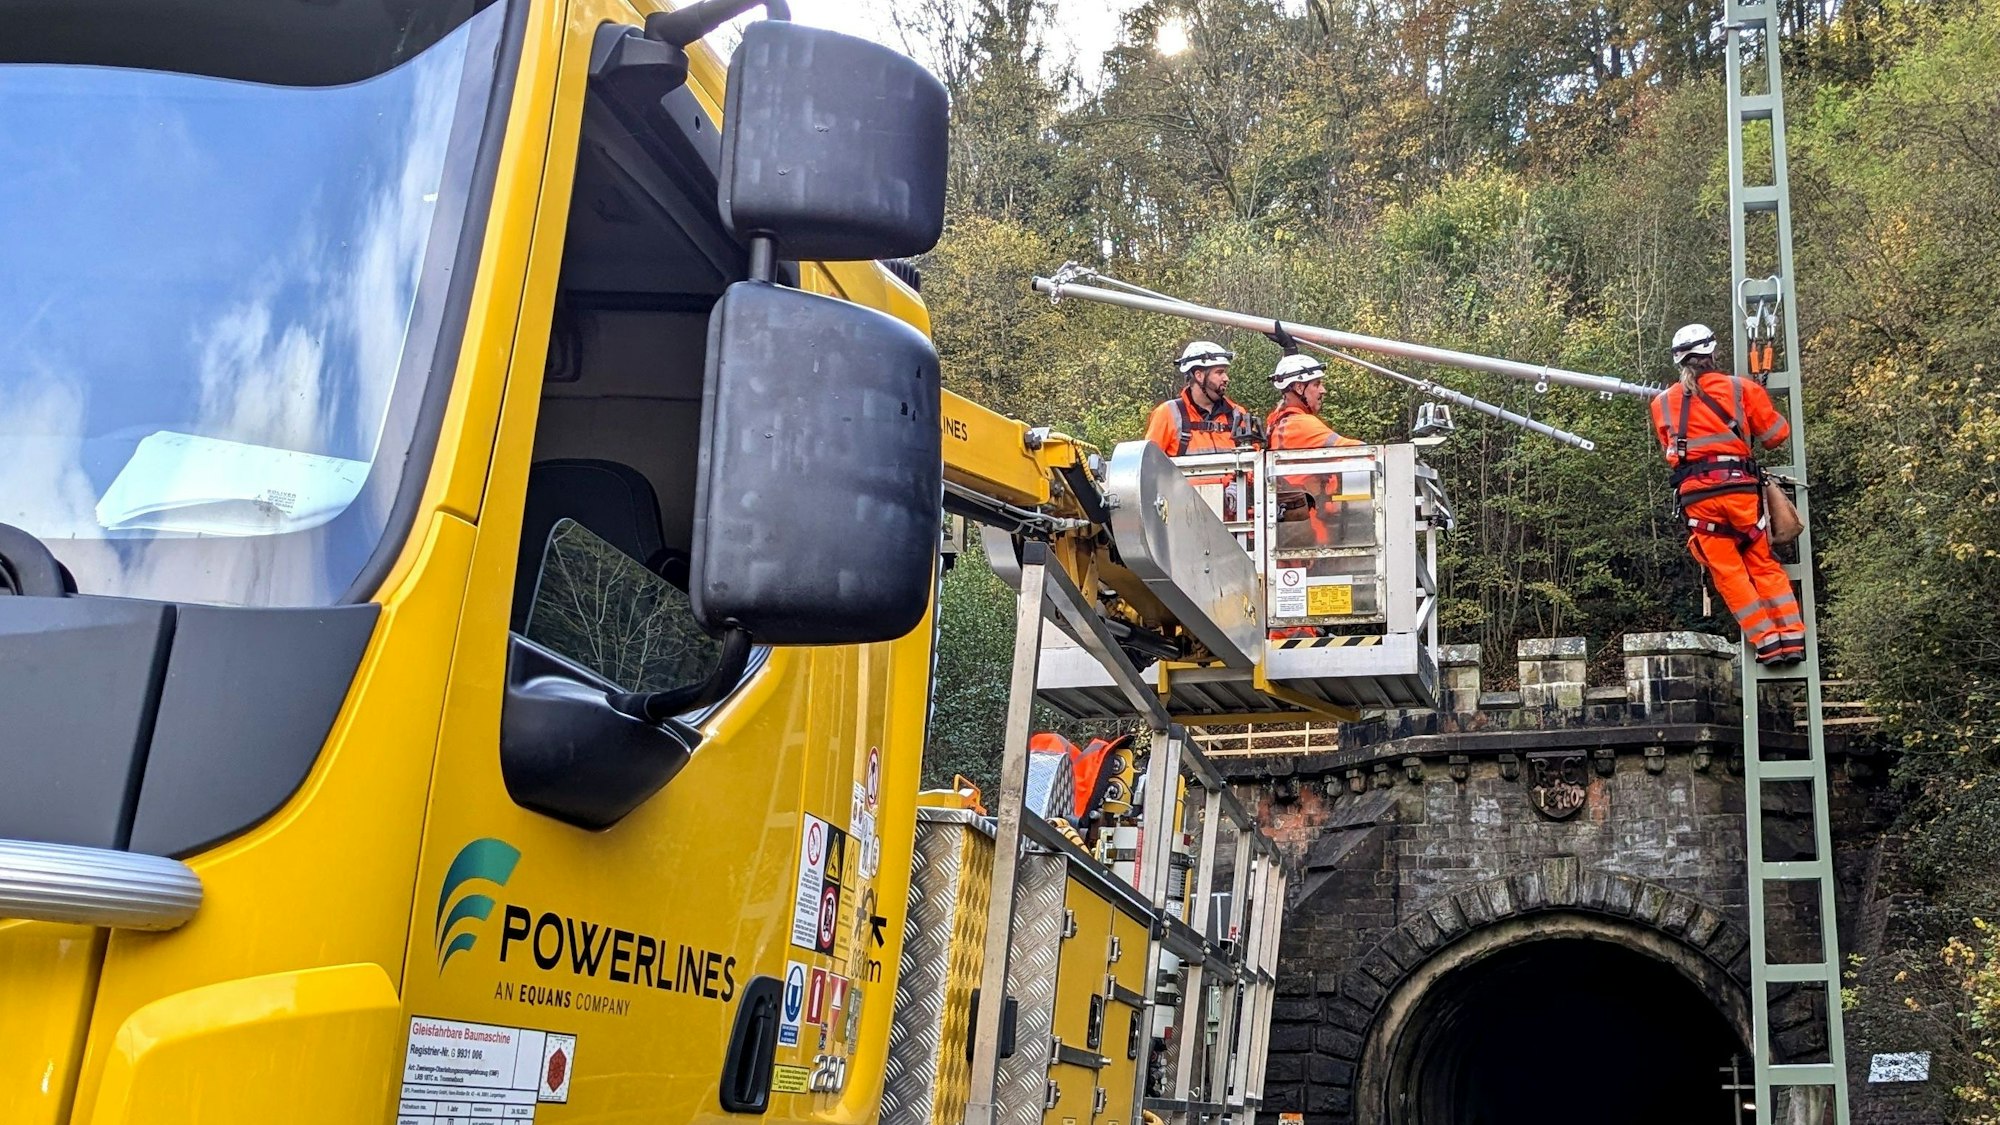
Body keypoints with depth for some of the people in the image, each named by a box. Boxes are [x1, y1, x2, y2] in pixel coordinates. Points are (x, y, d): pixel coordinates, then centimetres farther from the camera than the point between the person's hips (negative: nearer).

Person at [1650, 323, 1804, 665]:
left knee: (1728, 573, 7)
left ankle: (1768, 643, 4)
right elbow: (1777, 434, 9)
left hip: (1696, 496, 1)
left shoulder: (1662, 404, 11)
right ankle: (1791, 639, 8)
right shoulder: (1741, 388, 4)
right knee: (1764, 565, 12)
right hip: (1740, 488, 0)